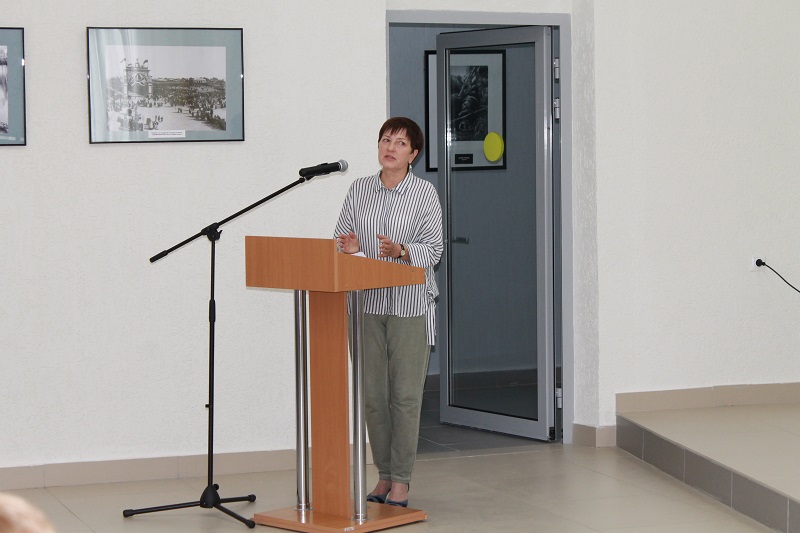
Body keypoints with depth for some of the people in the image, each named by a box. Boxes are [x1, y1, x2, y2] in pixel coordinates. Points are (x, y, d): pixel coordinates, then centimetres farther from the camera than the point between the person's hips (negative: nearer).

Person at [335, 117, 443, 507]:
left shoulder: (425, 194, -1)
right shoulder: (359, 189, 9)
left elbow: (433, 249, -5)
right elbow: (340, 239, 9)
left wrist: (402, 250, -23)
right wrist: (349, 248, -14)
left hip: (409, 303, -3)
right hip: (367, 303, 3)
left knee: (406, 394, -3)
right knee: (373, 394, 6)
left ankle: (401, 481, 3)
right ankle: (384, 475, 17)